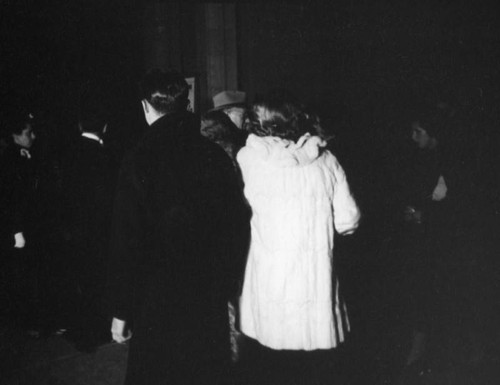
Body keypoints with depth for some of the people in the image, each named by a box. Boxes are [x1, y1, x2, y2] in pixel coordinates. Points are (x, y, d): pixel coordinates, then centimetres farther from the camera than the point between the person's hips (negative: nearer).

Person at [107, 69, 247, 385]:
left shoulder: (140, 160, -15)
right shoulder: (216, 155, -5)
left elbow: (126, 241, -13)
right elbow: (235, 221, 2)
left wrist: (121, 311, -5)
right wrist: (226, 286, 13)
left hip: (158, 301, -3)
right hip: (212, 299, 3)